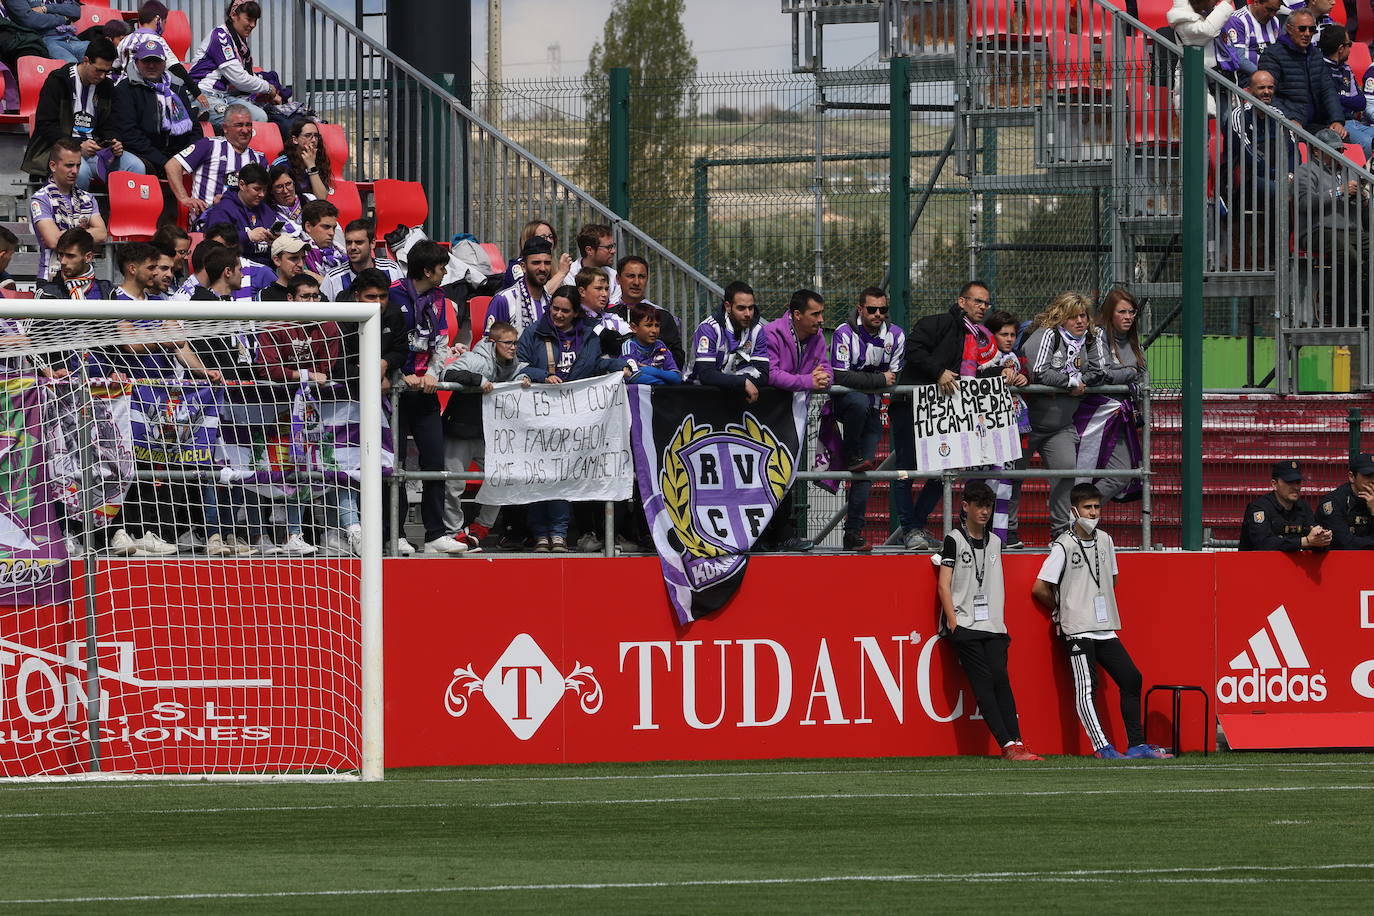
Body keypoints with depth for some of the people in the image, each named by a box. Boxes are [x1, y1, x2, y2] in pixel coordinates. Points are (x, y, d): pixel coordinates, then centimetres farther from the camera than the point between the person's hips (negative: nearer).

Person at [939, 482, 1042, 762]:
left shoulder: (994, 542, 17)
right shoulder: (955, 540, 1)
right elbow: (944, 585, -2)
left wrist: (1002, 622, 15)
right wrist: (953, 623, -10)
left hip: (993, 625, 4)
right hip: (965, 625, -4)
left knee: (1001, 679, -9)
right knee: (983, 683, -11)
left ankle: (1017, 744, -14)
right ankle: (1007, 745, -18)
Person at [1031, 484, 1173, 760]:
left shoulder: (1104, 540, 11)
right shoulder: (1063, 546, -9)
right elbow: (1040, 588, -8)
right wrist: (1062, 608, 6)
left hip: (1105, 628, 7)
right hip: (1078, 630, -7)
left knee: (1131, 678, 2)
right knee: (1086, 686, -11)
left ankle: (1136, 744, 5)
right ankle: (1101, 746, -11)